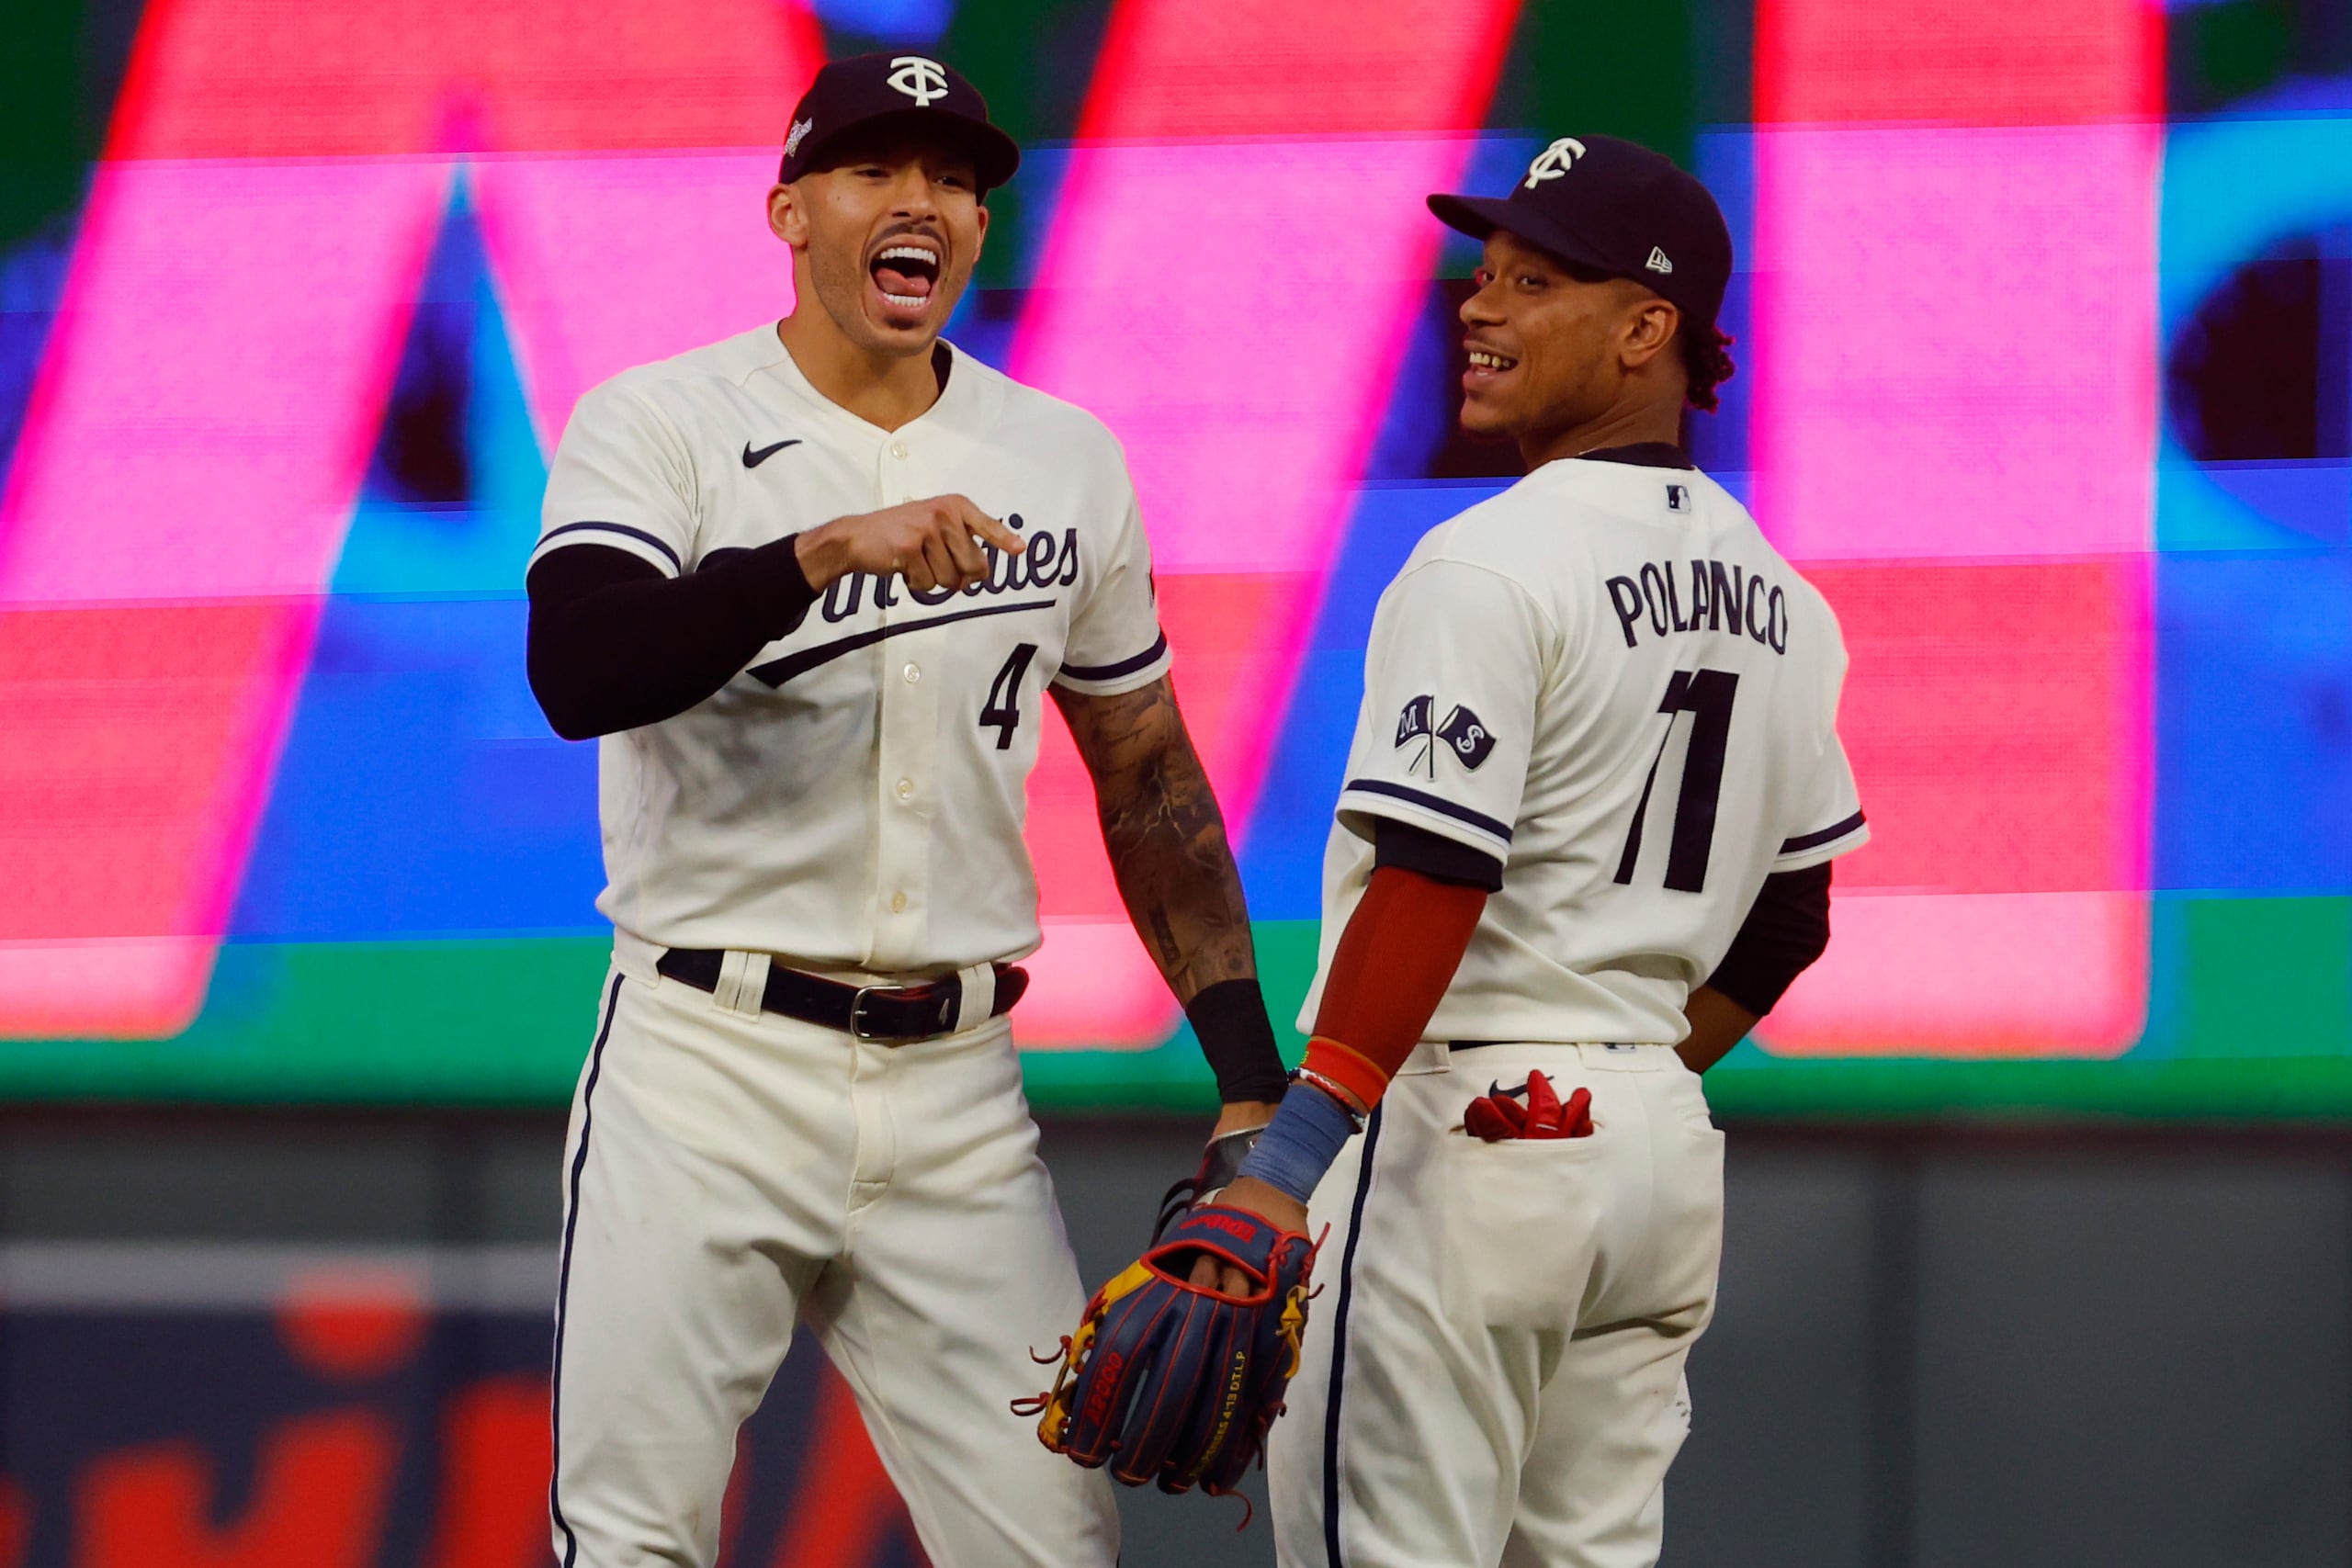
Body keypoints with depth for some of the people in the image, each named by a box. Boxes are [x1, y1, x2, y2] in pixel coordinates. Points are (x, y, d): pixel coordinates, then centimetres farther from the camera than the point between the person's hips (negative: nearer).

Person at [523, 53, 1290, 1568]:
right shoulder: (658, 424, -4)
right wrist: (827, 551, -34)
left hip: (957, 1097, 4)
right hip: (708, 1075, -3)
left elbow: (1148, 775, 17)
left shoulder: (1066, 461, 10)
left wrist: (1251, 1078, 10)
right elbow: (577, 673, -22)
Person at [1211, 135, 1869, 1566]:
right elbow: (1785, 922, 18)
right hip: (1666, 1151, 8)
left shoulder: (1488, 566, -14)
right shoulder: (1775, 593, 12)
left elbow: (1431, 890, -22)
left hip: (1457, 1128, -8)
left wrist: (1287, 1163, -25)